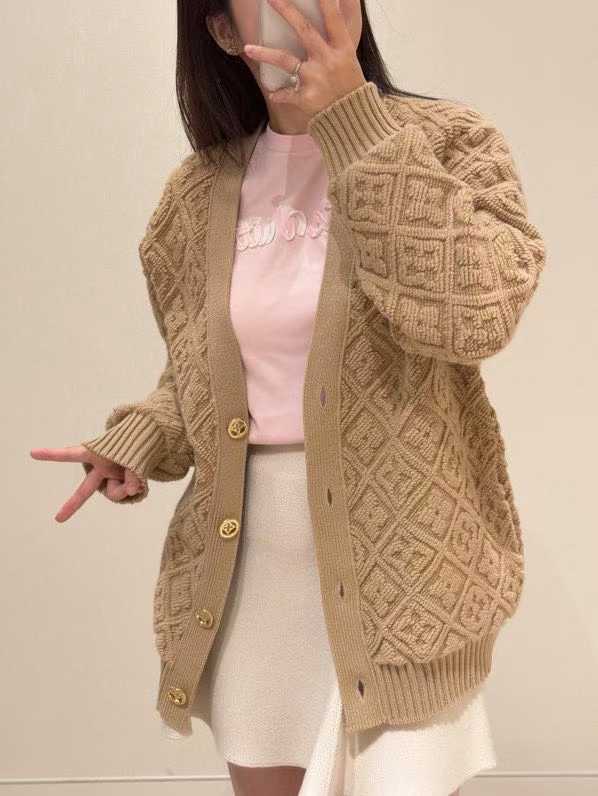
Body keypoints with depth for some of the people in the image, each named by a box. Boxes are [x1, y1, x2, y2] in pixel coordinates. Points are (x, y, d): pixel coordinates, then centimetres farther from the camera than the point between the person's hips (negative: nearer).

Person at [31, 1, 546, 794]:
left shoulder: (450, 141, -5)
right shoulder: (200, 193, 6)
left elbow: (474, 314, -23)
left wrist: (356, 126, -21)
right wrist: (139, 442, -3)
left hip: (399, 552, -3)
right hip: (250, 554, 4)